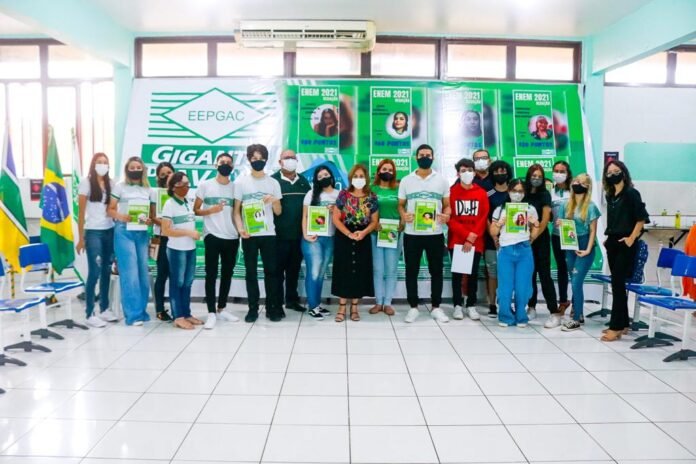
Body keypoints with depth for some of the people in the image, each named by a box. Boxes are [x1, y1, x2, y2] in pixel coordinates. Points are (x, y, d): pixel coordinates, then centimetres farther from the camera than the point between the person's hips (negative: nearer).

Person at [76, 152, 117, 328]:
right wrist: (80, 238, -8)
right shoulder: (86, 183, -3)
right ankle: (90, 314, 2)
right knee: (95, 272, -5)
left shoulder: (110, 183, 10)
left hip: (110, 231, 5)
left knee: (107, 271, 9)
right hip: (93, 232, -5)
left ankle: (104, 308, 20)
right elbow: (81, 212, -4)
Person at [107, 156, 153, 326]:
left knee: (143, 272, 6)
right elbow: (110, 209, 0)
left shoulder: (147, 190, 12)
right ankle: (133, 314, -3)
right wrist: (120, 217, -20)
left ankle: (142, 311, 17)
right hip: (124, 232, -4)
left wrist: (150, 220, -7)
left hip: (142, 233, 4)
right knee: (130, 273, -8)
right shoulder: (120, 186, 2)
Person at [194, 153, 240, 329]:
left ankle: (221, 308, 22)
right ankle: (211, 312, 1)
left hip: (232, 237, 3)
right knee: (211, 274, -3)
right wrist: (210, 210, -14)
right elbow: (195, 210, 4)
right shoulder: (205, 185, 2)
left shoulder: (236, 187, 8)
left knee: (227, 274, 10)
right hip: (212, 236, -3)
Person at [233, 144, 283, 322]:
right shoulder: (241, 182, 4)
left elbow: (278, 212, 10)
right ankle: (253, 308, 12)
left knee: (271, 271, 2)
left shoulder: (273, 183, 8)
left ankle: (272, 308, 11)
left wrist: (274, 201, -11)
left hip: (268, 234, 1)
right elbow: (236, 210, 4)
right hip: (249, 235, -1)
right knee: (251, 272, 4)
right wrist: (240, 228, -11)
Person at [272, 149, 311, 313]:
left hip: (299, 234, 5)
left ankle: (292, 300, 25)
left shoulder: (304, 181, 12)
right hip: (279, 235, -5)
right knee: (278, 269, 3)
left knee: (294, 269, 14)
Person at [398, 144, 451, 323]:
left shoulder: (441, 180, 6)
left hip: (435, 233, 1)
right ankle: (413, 307, 16)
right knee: (411, 271, 5)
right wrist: (403, 215, -14)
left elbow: (447, 204, 8)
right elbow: (401, 204, 8)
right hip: (412, 234, 0)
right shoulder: (406, 181, 5)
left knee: (436, 271, 7)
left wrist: (446, 215, -14)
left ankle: (436, 307, 19)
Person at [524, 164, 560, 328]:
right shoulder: (524, 194, 7)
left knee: (544, 274, -7)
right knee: (530, 273, 8)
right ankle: (531, 308, 21)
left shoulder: (544, 194, -4)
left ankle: (555, 313, -6)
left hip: (541, 239, -4)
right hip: (526, 238, 4)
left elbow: (545, 220, -9)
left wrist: (533, 238, -12)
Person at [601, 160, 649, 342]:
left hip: (625, 244, -7)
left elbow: (642, 218, -11)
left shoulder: (631, 193, -8)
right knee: (617, 284, 10)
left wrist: (632, 238, -14)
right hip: (612, 243, 7)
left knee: (618, 284, -8)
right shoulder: (610, 196, 12)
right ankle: (622, 324, 19)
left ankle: (616, 327, -3)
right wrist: (608, 238, 11)